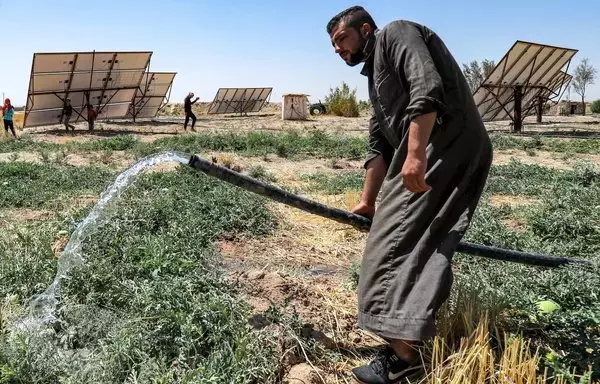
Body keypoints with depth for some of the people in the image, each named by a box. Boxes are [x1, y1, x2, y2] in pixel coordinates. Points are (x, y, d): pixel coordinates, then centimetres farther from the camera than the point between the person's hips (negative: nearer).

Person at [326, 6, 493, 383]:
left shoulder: (395, 33, 2)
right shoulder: (376, 75, 28)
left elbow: (427, 88, -17)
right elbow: (379, 145, 26)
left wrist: (415, 154, -27)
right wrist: (368, 202, 23)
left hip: (447, 146, -10)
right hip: (431, 154, 10)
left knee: (396, 239, -13)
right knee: (420, 243, 13)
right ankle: (412, 335, 24)